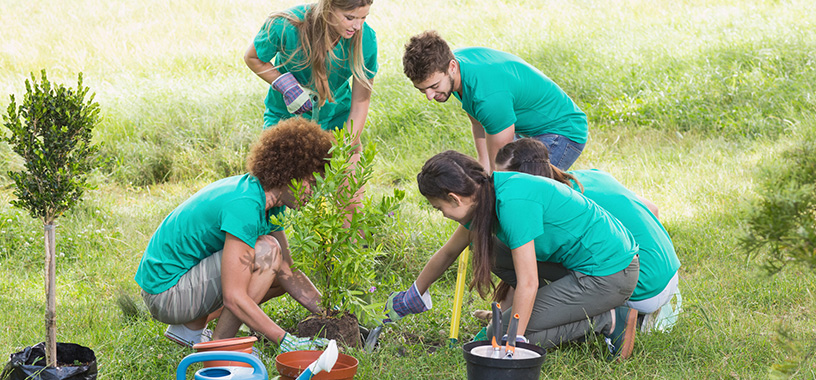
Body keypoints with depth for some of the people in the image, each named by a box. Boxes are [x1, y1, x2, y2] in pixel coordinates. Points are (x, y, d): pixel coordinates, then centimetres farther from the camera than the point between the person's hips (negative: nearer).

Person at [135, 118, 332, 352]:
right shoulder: (244, 206, -27)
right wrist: (286, 342, -30)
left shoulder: (270, 203, 2)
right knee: (268, 250, -22)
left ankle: (189, 329, 14)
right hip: (166, 292, -10)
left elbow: (288, 273, 7)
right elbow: (234, 298, -31)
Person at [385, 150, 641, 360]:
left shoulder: (512, 203, -24)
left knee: (502, 333, -8)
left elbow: (528, 284, -24)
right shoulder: (487, 195, 4)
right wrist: (412, 298, 30)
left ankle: (608, 321, -5)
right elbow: (449, 252, 19)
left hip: (609, 275, -9)